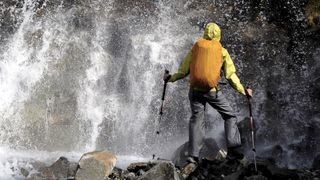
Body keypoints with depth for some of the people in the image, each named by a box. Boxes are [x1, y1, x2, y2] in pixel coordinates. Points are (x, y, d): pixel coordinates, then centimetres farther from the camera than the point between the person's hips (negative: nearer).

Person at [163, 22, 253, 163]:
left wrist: (170, 78, 23)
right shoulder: (222, 51, 3)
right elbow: (230, 75, 1)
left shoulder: (195, 48, 5)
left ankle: (193, 154, 0)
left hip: (195, 90, 2)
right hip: (212, 91, -2)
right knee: (230, 116, 13)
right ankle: (232, 148, 4)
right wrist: (242, 90, 8)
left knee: (196, 120, 8)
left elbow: (183, 71, 7)